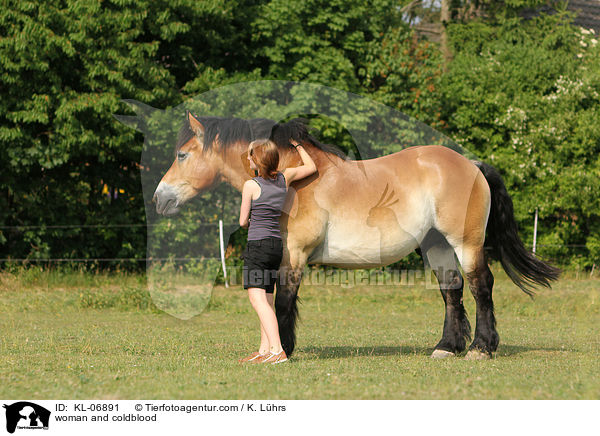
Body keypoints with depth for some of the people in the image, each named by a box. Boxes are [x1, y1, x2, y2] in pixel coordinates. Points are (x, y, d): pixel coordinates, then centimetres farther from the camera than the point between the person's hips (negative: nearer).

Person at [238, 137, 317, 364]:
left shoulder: (251, 185, -8)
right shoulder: (285, 177, 7)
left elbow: (243, 221, -1)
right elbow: (311, 167, 24)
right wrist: (297, 146, 35)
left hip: (258, 243, -8)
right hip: (276, 245, 8)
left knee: (257, 298, -13)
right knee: (266, 300, 12)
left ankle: (277, 350, -25)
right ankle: (264, 351, 12)